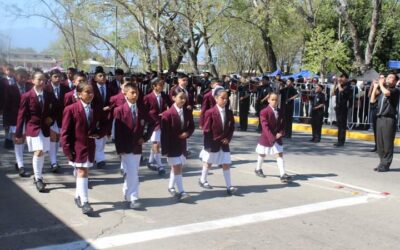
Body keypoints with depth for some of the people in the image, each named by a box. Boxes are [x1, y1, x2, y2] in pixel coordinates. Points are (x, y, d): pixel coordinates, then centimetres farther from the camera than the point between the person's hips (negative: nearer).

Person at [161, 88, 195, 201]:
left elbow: (191, 126, 12)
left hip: (182, 144, 6)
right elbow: (164, 133, -14)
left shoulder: (187, 112, 0)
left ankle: (171, 187, 34)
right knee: (177, 167, -8)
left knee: (176, 167, 17)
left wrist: (187, 133, -11)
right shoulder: (168, 114, -16)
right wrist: (165, 149, -15)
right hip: (172, 145, -5)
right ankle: (181, 191, -6)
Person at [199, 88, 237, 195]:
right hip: (212, 144, -4)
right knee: (208, 163, 13)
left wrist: (228, 139, -6)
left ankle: (229, 186, 4)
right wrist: (208, 145, -16)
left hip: (224, 144, 4)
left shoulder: (229, 112, 1)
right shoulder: (210, 112, -14)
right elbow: (206, 130, -13)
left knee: (226, 164, 2)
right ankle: (203, 180, 34)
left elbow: (232, 128, 9)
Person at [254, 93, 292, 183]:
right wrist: (271, 137, -31)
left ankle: (283, 174, -10)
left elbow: (282, 124, 10)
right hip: (266, 137, -4)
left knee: (280, 155, -5)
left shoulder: (280, 112, 2)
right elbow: (265, 126, -23)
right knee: (262, 154, 15)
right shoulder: (264, 112, -17)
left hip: (277, 137, 4)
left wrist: (281, 133, -10)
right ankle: (258, 169, 39)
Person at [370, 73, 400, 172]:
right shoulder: (382, 92, 21)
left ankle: (386, 165, 1)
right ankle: (382, 163, 17)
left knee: (387, 144, -4)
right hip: (380, 118, 7)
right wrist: (375, 87, 15)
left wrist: (381, 84, -6)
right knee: (380, 143, 9)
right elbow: (372, 100, 17)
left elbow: (387, 93, -23)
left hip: (389, 119, -7)